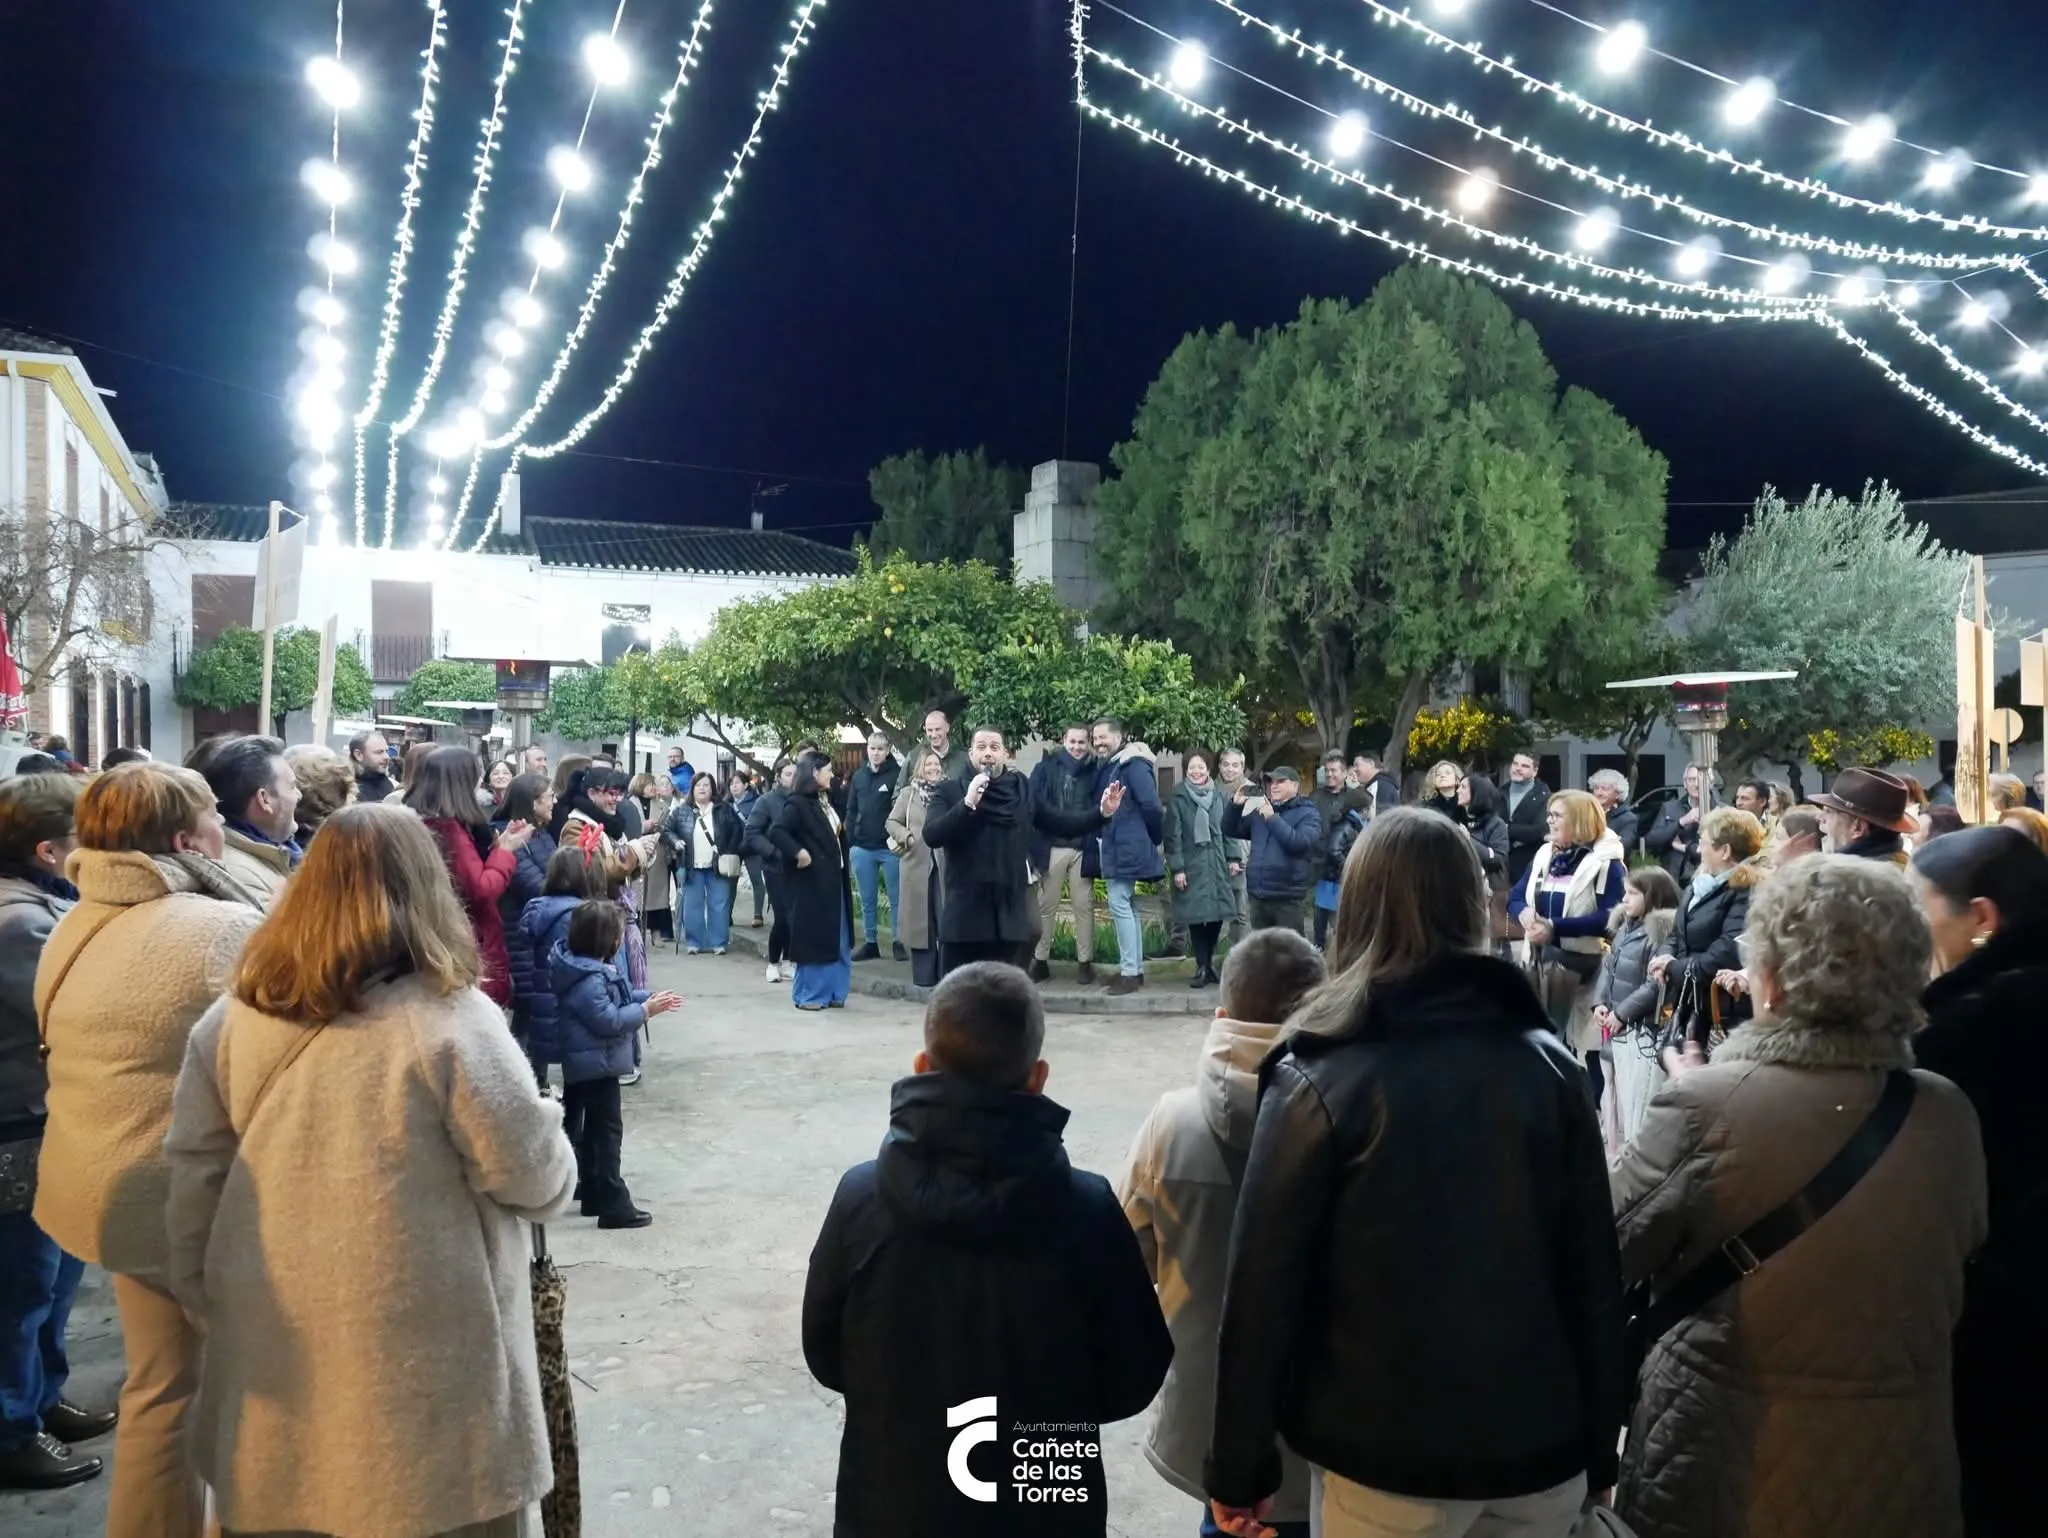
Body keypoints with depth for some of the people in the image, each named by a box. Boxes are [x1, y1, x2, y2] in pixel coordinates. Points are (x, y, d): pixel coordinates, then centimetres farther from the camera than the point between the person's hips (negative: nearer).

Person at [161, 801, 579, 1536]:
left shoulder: (234, 1017, -2)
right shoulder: (448, 1020, -18)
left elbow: (194, 1175, 6)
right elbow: (535, 1179, -13)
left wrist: (202, 1292, 18)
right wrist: (548, 1130, 7)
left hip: (274, 1341, 5)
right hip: (419, 1354, -5)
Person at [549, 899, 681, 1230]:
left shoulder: (595, 967, 7)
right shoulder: (587, 978, -25)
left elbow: (618, 997, 16)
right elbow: (608, 1020, -26)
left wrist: (647, 998, 4)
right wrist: (645, 1010, -19)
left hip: (590, 1063, 11)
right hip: (597, 1063, -11)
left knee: (593, 1131, 18)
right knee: (607, 1132, -6)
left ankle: (594, 1196, 28)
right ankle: (613, 1206, -1)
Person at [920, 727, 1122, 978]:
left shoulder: (1021, 791, 10)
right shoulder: (949, 791, 1)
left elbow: (1061, 823, 12)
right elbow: (932, 836, -12)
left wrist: (1102, 812, -2)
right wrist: (968, 803, -21)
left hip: (1009, 916, 3)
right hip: (964, 916, -3)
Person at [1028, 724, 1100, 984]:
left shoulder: (1094, 770, 5)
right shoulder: (1046, 766, 2)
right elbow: (1033, 802, -3)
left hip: (1082, 848, 0)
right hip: (1052, 846, 0)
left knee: (1084, 906, 6)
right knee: (1046, 905, 7)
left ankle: (1085, 962, 13)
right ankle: (1040, 961, 15)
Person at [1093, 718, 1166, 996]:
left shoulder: (1134, 764, -14)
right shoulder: (1108, 767, 14)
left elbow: (1152, 805, -18)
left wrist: (1154, 836, -6)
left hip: (1127, 847, -9)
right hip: (1116, 847, 9)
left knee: (1120, 905, -10)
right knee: (1128, 906, 12)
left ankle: (1129, 972, -7)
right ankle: (1135, 968, 18)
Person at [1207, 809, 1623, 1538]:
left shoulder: (1318, 1079, -13)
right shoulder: (1548, 1064, -5)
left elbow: (1264, 1284, -12)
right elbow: (1596, 1270, 0)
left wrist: (1240, 1466, -2)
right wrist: (1600, 1446, 11)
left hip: (1386, 1452, -3)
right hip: (1539, 1446, 3)